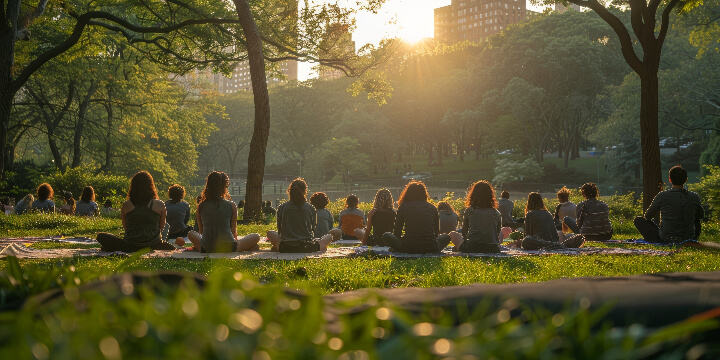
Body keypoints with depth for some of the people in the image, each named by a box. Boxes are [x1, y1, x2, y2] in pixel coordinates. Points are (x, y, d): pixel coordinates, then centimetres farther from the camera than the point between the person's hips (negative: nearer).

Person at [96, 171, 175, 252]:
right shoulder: (160, 205, -3)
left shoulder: (126, 205, -2)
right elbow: (161, 228, 8)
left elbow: (125, 227, 10)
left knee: (101, 236, 23)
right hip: (153, 246, -3)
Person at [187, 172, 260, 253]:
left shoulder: (201, 206, 2)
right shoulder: (231, 206, -4)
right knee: (256, 237, 18)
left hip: (206, 249, 3)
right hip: (228, 249, -3)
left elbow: (201, 230, 12)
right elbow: (233, 230, 5)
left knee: (191, 234, 34)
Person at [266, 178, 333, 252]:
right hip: (306, 248, -1)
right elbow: (312, 230, 7)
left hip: (286, 249, 1)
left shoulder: (281, 208, -1)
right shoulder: (310, 208, -3)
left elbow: (280, 231, 9)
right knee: (329, 236, 22)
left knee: (270, 233, 30)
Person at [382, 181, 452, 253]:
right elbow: (436, 233, 19)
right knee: (446, 237, 31)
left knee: (386, 235, 26)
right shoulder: (432, 208, 12)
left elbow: (397, 233, 12)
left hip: (408, 248, 1)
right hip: (430, 249, 0)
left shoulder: (403, 207, 8)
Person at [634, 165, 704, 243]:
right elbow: (701, 216, 15)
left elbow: (647, 216, 3)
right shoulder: (694, 197, -6)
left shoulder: (662, 196, -13)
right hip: (688, 240, 3)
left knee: (638, 220, 13)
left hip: (665, 240, -3)